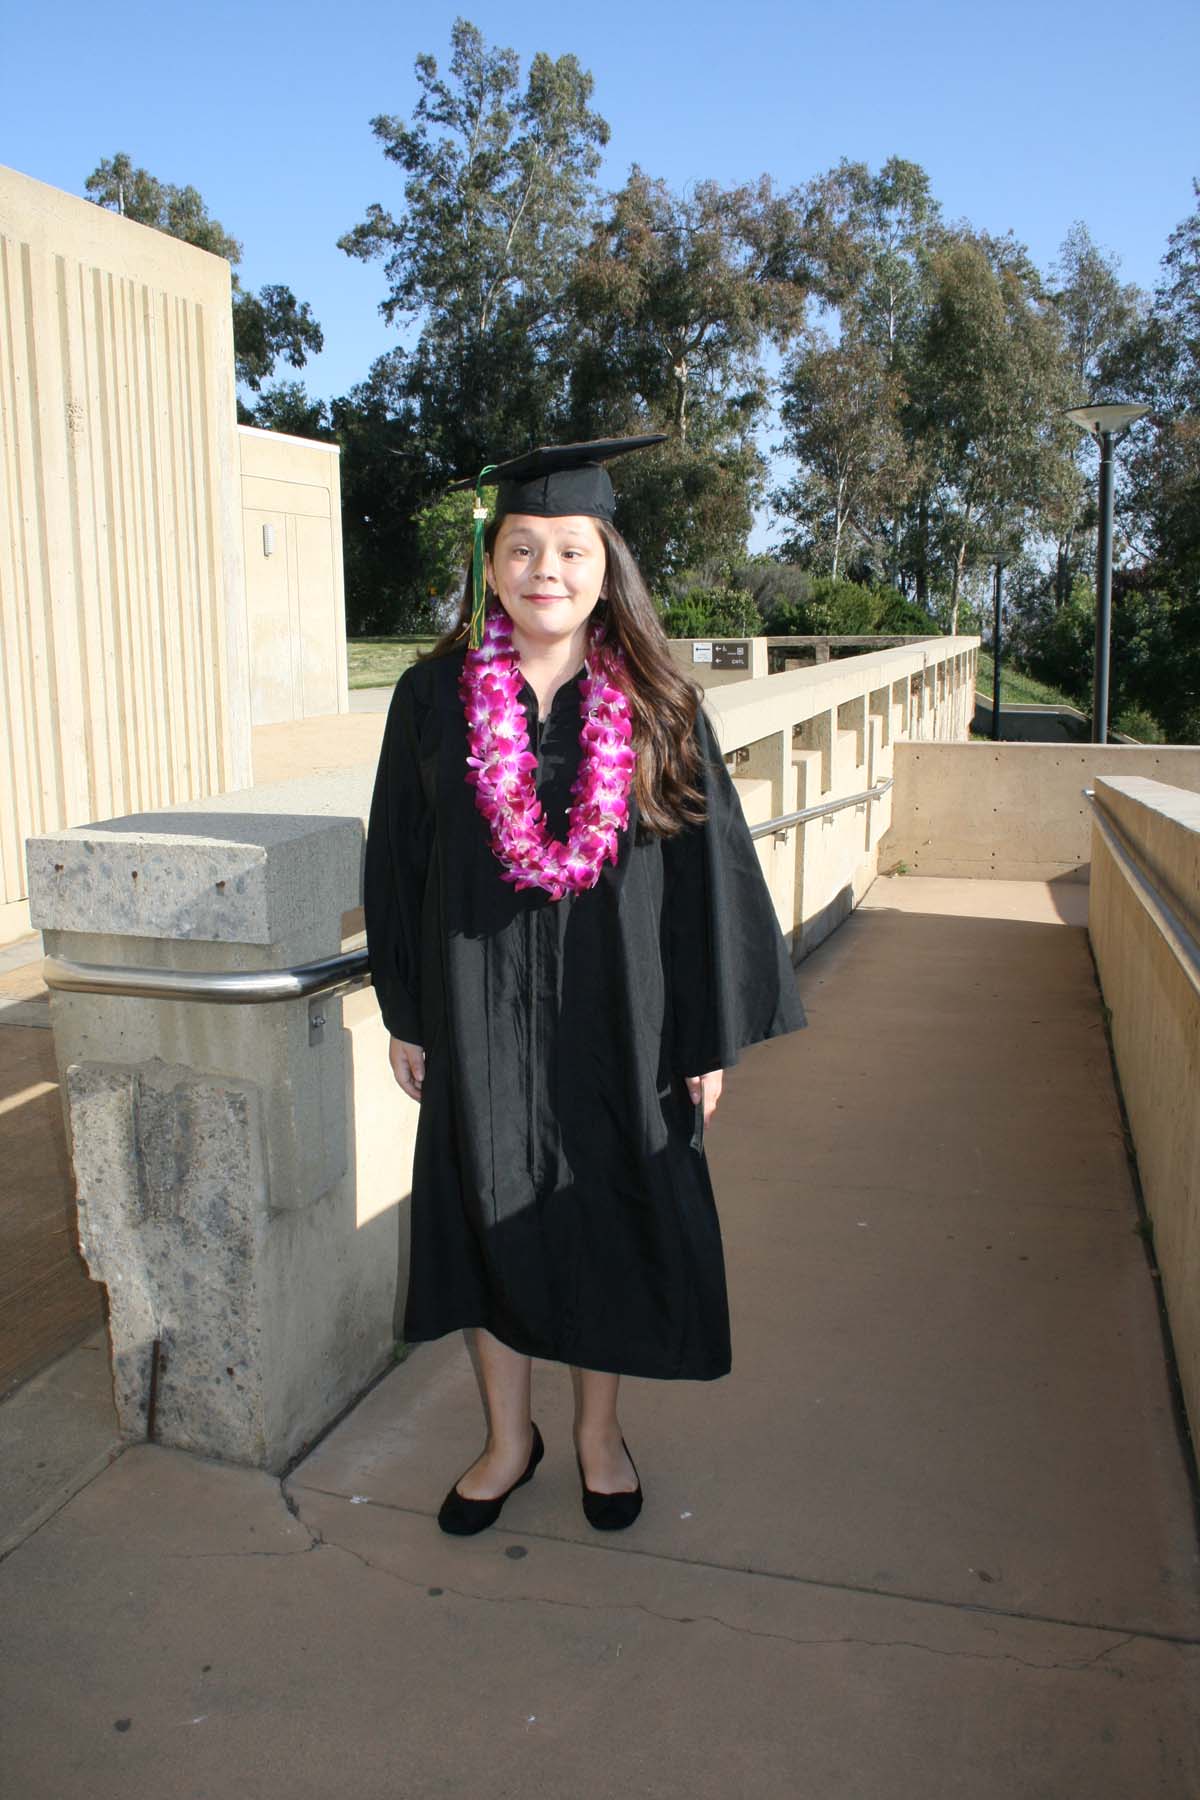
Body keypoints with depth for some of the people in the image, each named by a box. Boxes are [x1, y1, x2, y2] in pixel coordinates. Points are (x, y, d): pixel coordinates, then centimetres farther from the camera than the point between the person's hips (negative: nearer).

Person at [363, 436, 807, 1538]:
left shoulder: (657, 705, -4)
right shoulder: (435, 698, -2)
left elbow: (710, 867, -3)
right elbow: (400, 857, 3)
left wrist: (711, 1037, -4)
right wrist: (406, 1014, 2)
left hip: (617, 1009, 0)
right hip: (480, 1011, 1)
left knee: (610, 1214, 11)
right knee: (491, 1211, 12)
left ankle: (598, 1431, 36)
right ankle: (508, 1438, 34)